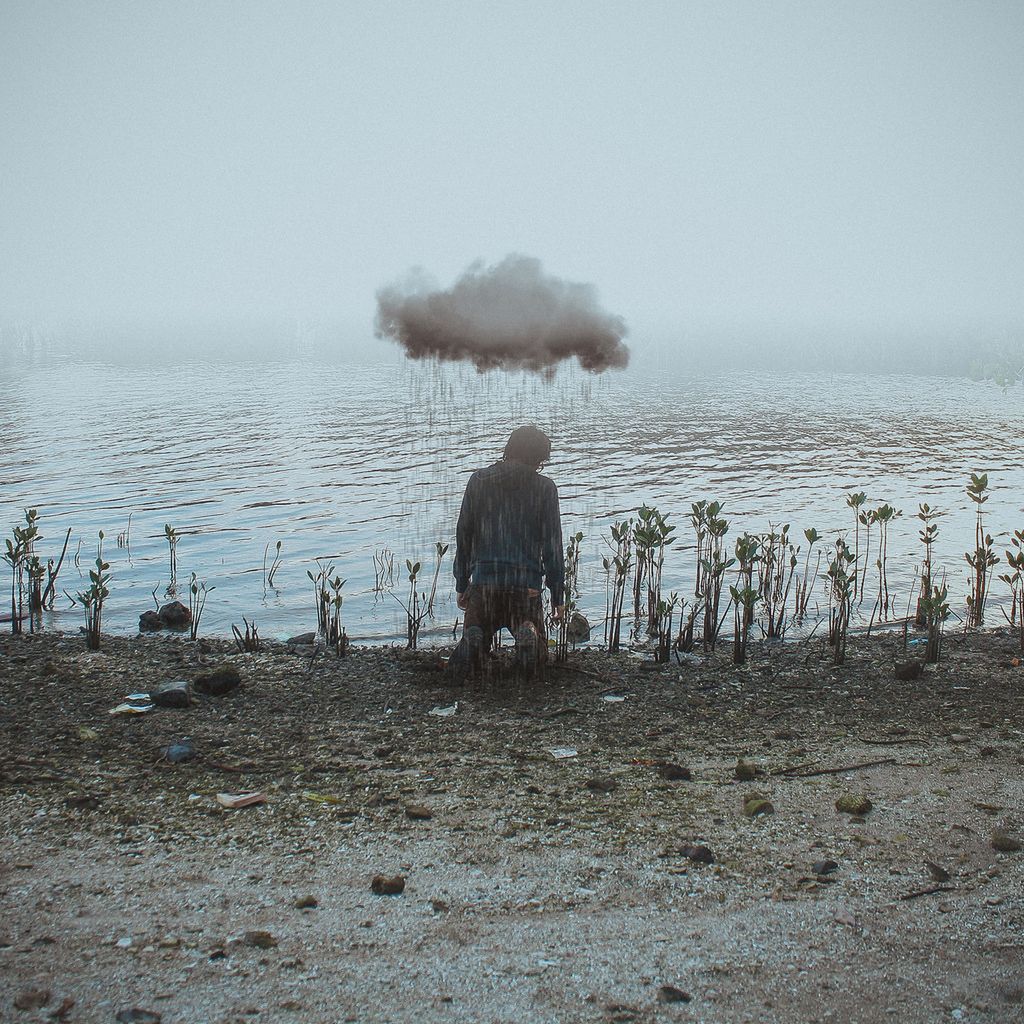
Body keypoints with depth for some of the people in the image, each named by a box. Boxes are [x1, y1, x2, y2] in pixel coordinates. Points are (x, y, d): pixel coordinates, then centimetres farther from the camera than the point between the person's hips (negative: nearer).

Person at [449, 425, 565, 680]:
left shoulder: (478, 480, 7)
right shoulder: (544, 488, 2)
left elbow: (463, 535, 8)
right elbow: (552, 545, 1)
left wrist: (461, 584, 16)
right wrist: (558, 596, 6)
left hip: (483, 582, 1)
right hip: (527, 584, -1)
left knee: (475, 638, 18)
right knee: (537, 655, 13)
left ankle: (472, 642, -21)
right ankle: (528, 636, -24)